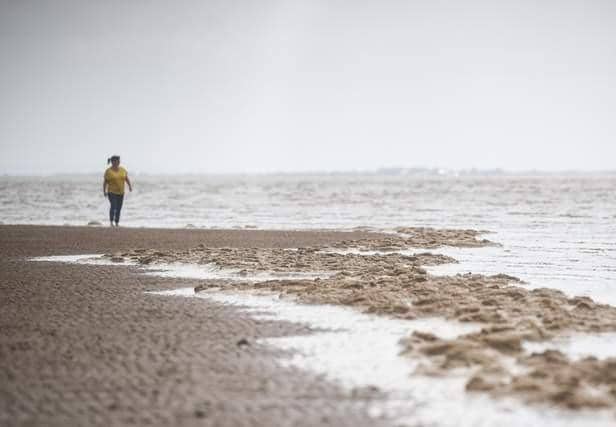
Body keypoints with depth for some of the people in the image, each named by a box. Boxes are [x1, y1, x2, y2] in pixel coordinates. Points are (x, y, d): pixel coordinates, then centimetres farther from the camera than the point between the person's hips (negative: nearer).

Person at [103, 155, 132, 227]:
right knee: (113, 206, -19)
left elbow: (127, 179, 5)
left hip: (120, 192, 4)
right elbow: (105, 181, -3)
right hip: (112, 192, -4)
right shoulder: (108, 171, -7)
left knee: (119, 208, 4)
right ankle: (111, 221, -10)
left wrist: (130, 186, -11)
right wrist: (104, 191, -8)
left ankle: (117, 223, 13)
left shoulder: (123, 170, 4)